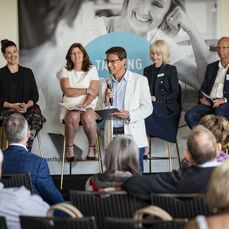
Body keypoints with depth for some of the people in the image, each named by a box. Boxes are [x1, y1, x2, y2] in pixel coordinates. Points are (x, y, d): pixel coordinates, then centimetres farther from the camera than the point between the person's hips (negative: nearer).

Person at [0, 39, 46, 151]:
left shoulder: (27, 72, 17)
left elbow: (35, 95, 12)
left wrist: (27, 105, -8)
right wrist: (12, 106, -12)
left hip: (27, 108, 2)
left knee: (37, 117, -33)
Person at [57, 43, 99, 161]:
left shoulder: (92, 69, 8)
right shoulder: (65, 71, 10)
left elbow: (94, 93, -3)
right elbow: (67, 91, -5)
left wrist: (84, 105, -20)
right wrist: (86, 90, -8)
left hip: (89, 105, 0)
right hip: (70, 106, 0)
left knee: (88, 118, -35)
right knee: (73, 117, -35)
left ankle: (92, 147, -11)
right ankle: (70, 147, -15)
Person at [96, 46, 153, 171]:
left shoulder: (140, 80, 4)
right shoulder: (105, 83, 13)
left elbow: (147, 108, 0)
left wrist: (129, 115, -16)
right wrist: (106, 101, -7)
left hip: (133, 134, -3)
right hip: (112, 135, 3)